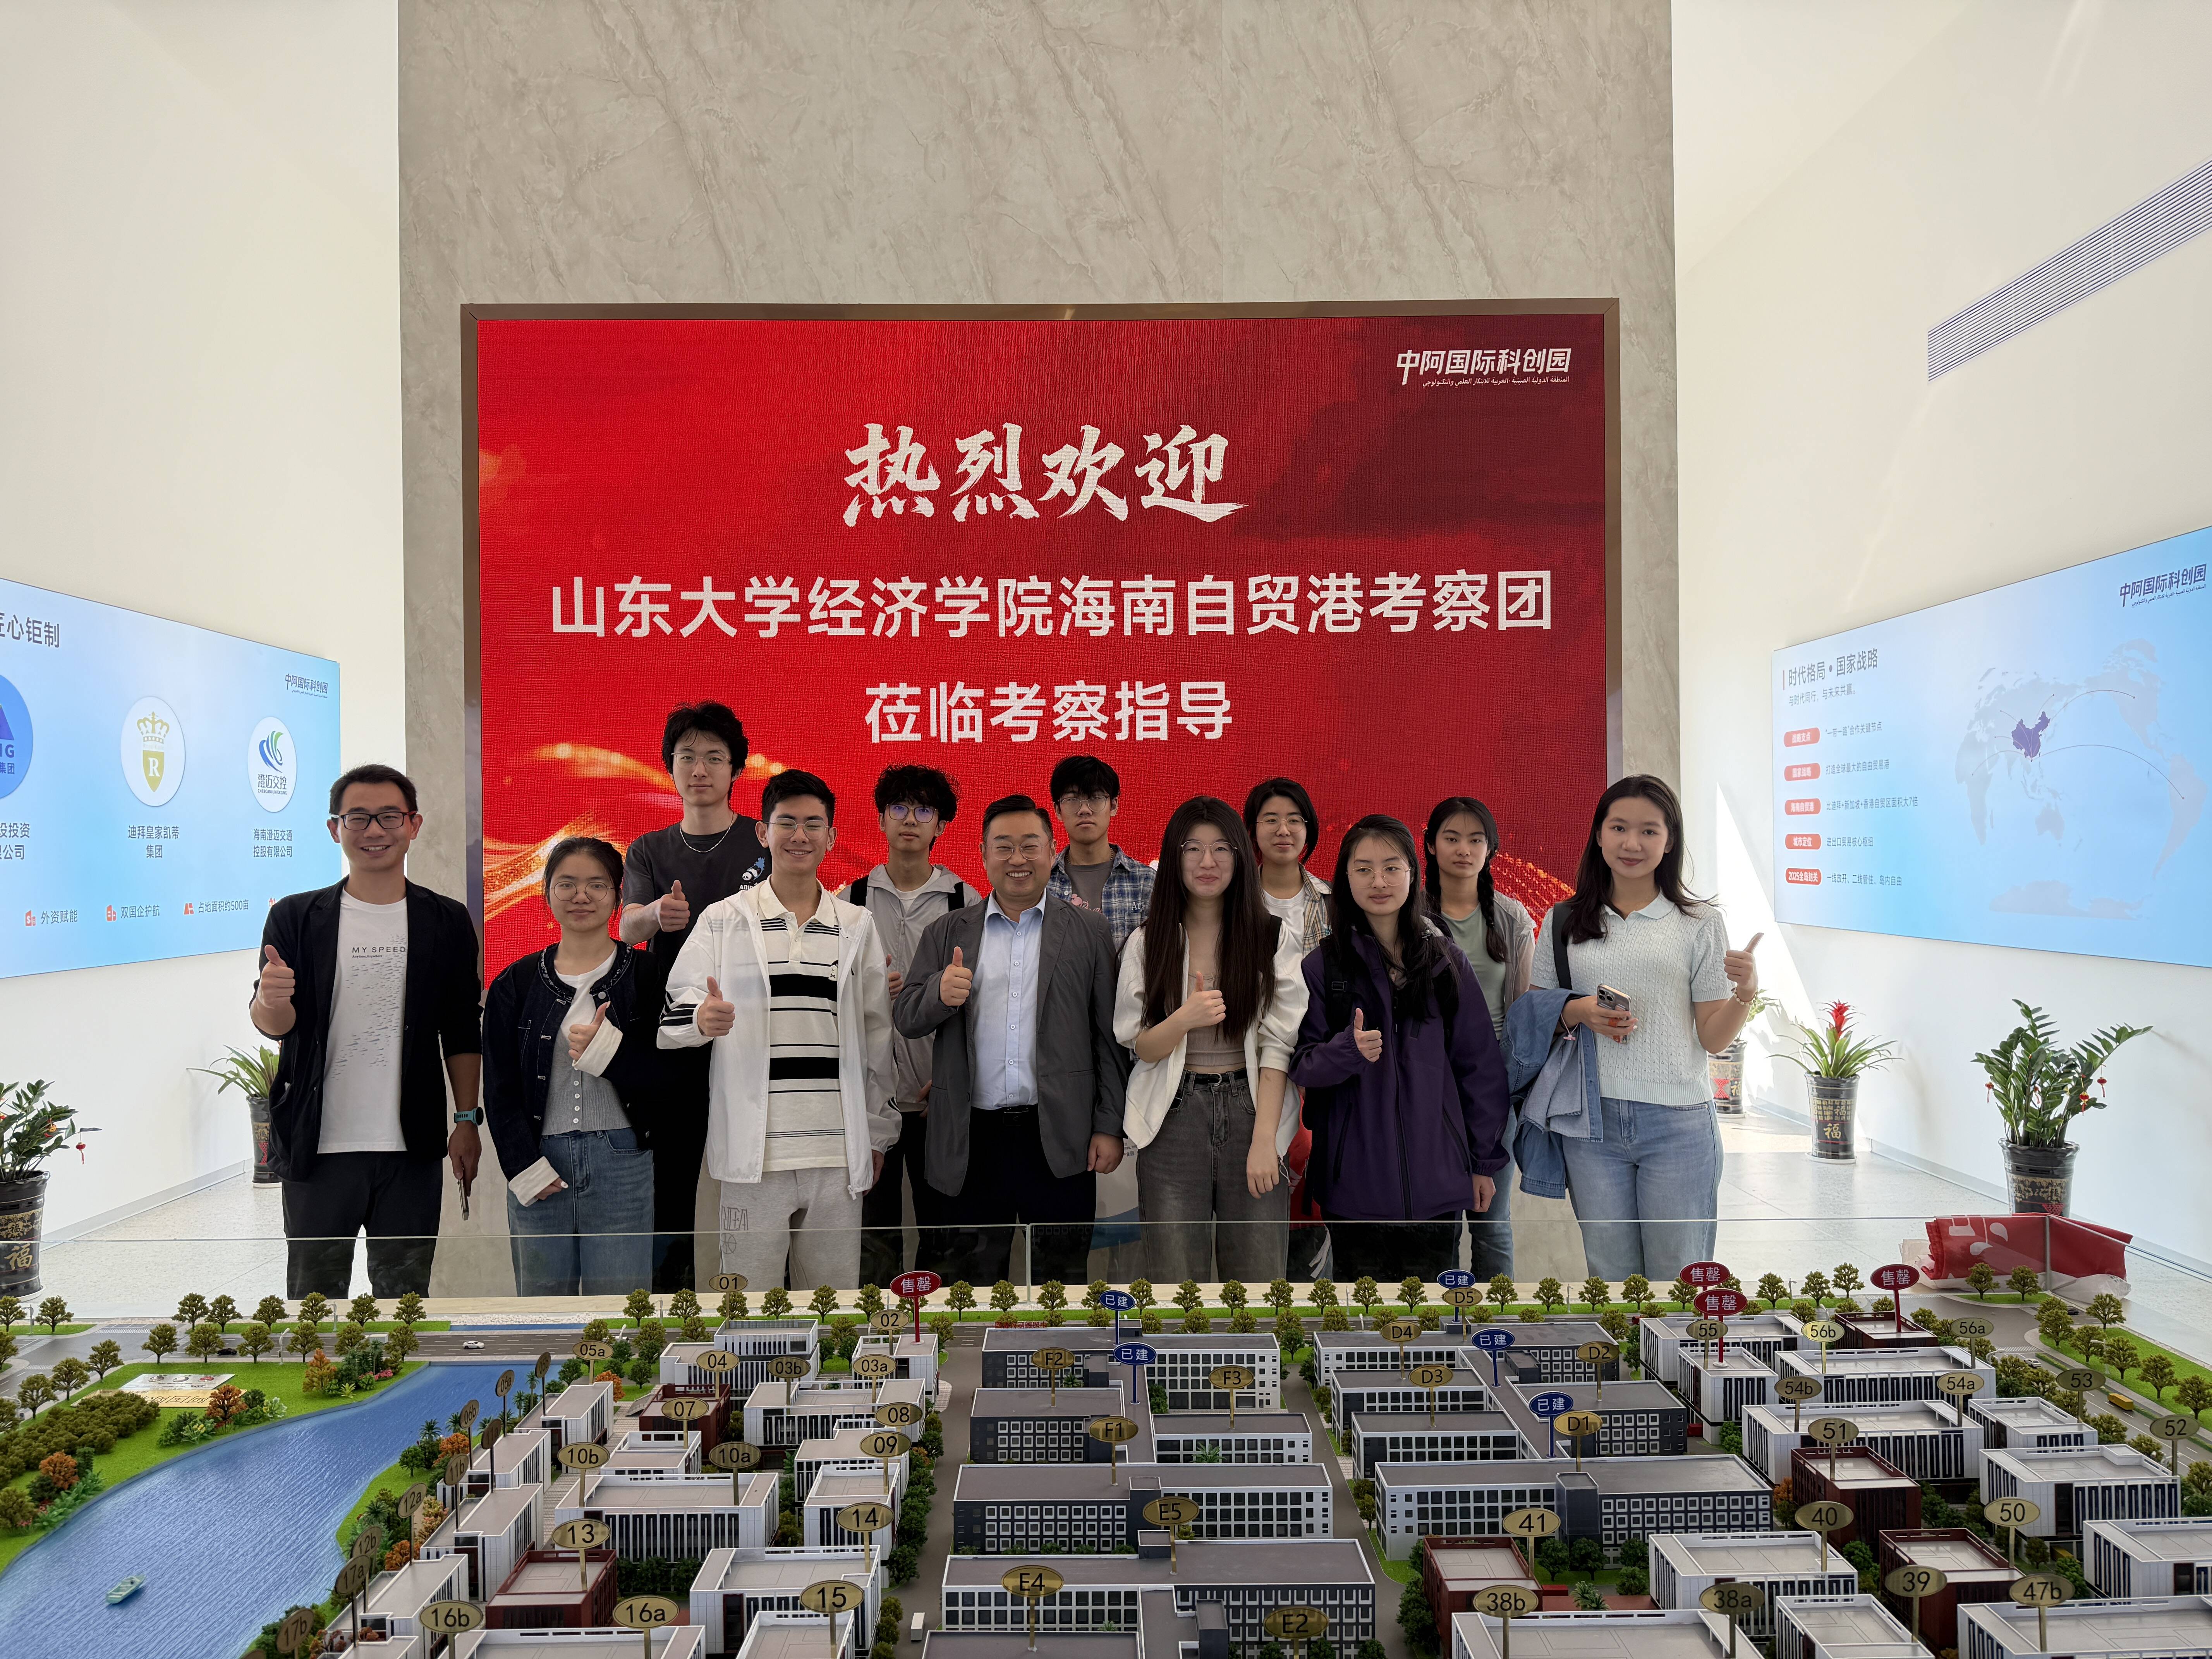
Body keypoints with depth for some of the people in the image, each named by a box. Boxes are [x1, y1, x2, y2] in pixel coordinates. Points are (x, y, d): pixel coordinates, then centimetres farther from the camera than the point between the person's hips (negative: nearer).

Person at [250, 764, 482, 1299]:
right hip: (318, 1148, -1)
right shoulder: (295, 918, 3)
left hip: (411, 1151, 1)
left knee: (405, 1298, 8)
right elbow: (273, 1025, -5)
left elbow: (462, 1033, 9)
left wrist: (467, 1120, 4)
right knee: (314, 1296, 7)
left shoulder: (447, 922, 6)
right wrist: (271, 1002, -28)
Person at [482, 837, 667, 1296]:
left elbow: (670, 1077, -3)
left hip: (624, 1167, -2)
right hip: (538, 1168, 2)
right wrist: (527, 1168, -4)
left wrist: (609, 1051, -18)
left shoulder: (649, 974, 2)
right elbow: (500, 1091, 7)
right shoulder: (516, 983, 9)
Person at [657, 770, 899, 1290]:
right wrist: (703, 1018, -23)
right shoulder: (723, 920, 5)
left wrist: (877, 1134, 12)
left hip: (838, 1155, 2)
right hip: (754, 1151, -2)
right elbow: (673, 1014, 1)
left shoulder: (857, 926, 12)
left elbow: (876, 1033, 14)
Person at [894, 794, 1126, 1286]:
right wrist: (940, 994, -16)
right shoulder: (946, 934, 10)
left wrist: (1109, 1127, -2)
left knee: (1062, 1278, 6)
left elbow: (1108, 1034, 3)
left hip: (1059, 1134, -1)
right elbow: (906, 1019, 6)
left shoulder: (1089, 930, 6)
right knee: (975, 1279, 11)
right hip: (973, 1139, 2)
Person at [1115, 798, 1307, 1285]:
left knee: (1259, 1271, 1)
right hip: (1174, 1120, 1)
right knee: (1177, 1276, 4)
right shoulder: (1146, 943, 5)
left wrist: (1264, 1140, -12)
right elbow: (1140, 1048, 4)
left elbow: (1279, 1045, -3)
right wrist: (1184, 1019, -18)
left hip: (1250, 1112, -1)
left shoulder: (1275, 938, 1)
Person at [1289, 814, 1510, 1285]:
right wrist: (1348, 1049, -21)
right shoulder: (1323, 966, 1)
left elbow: (1481, 1065, 9)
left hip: (1436, 1180, 1)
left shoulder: (1447, 961, 5)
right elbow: (1301, 1066, -1)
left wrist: (1486, 1161, 9)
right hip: (1355, 1182, -1)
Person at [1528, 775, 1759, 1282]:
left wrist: (1746, 993, -14)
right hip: (1590, 1121, 1)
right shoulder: (1564, 922, 7)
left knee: (1677, 1281, 5)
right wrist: (1576, 1013, -7)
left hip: (1677, 1123, -1)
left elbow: (1713, 1039, 4)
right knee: (1610, 1279, 9)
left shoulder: (1700, 924, 3)